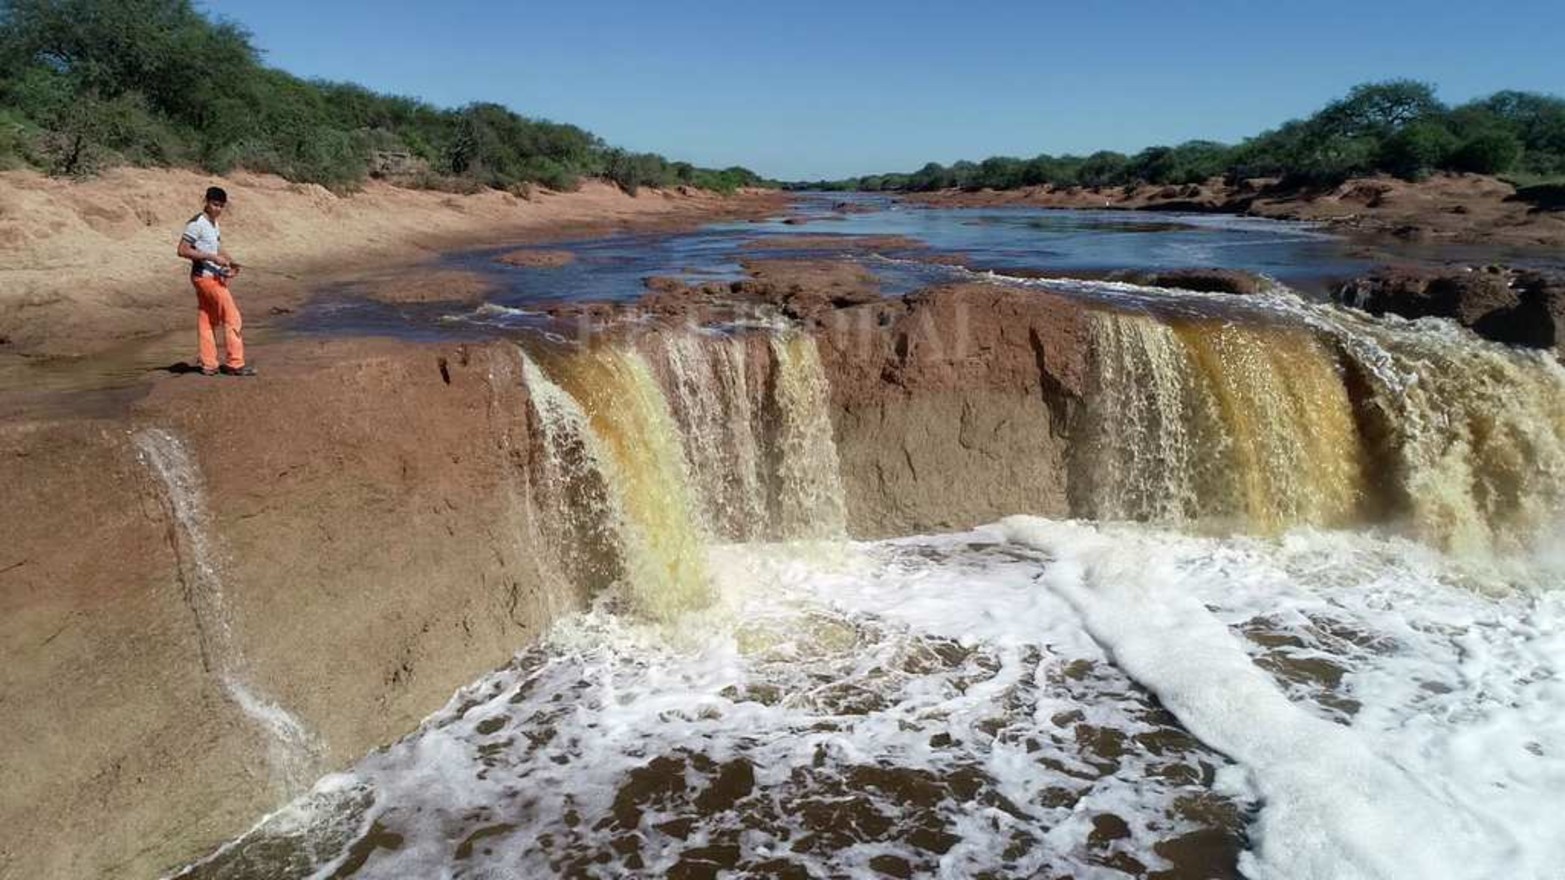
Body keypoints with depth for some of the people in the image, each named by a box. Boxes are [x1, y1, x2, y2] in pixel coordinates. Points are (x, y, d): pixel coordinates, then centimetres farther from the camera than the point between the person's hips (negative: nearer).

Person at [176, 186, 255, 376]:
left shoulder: (214, 223, 14)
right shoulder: (196, 224, -14)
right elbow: (183, 250, -18)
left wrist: (230, 262, 7)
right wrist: (212, 257, -22)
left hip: (212, 277, 9)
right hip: (206, 276, -9)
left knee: (206, 320, 10)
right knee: (232, 317, -7)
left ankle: (209, 365, 14)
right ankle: (235, 363, -3)